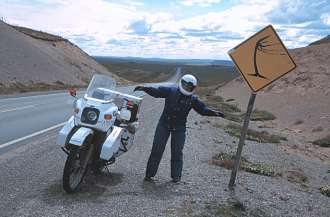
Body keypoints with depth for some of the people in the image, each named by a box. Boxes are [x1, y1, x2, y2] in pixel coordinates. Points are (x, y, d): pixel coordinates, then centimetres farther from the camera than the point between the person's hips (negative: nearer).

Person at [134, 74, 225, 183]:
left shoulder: (193, 99, 0)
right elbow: (156, 91, -10)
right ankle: (149, 174, 8)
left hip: (179, 128, 1)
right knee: (157, 149, -1)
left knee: (177, 152, 5)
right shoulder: (170, 91, -6)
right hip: (164, 124, -1)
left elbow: (203, 109, 2)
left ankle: (176, 176, 18)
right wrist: (144, 88, -25)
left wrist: (214, 113, -11)